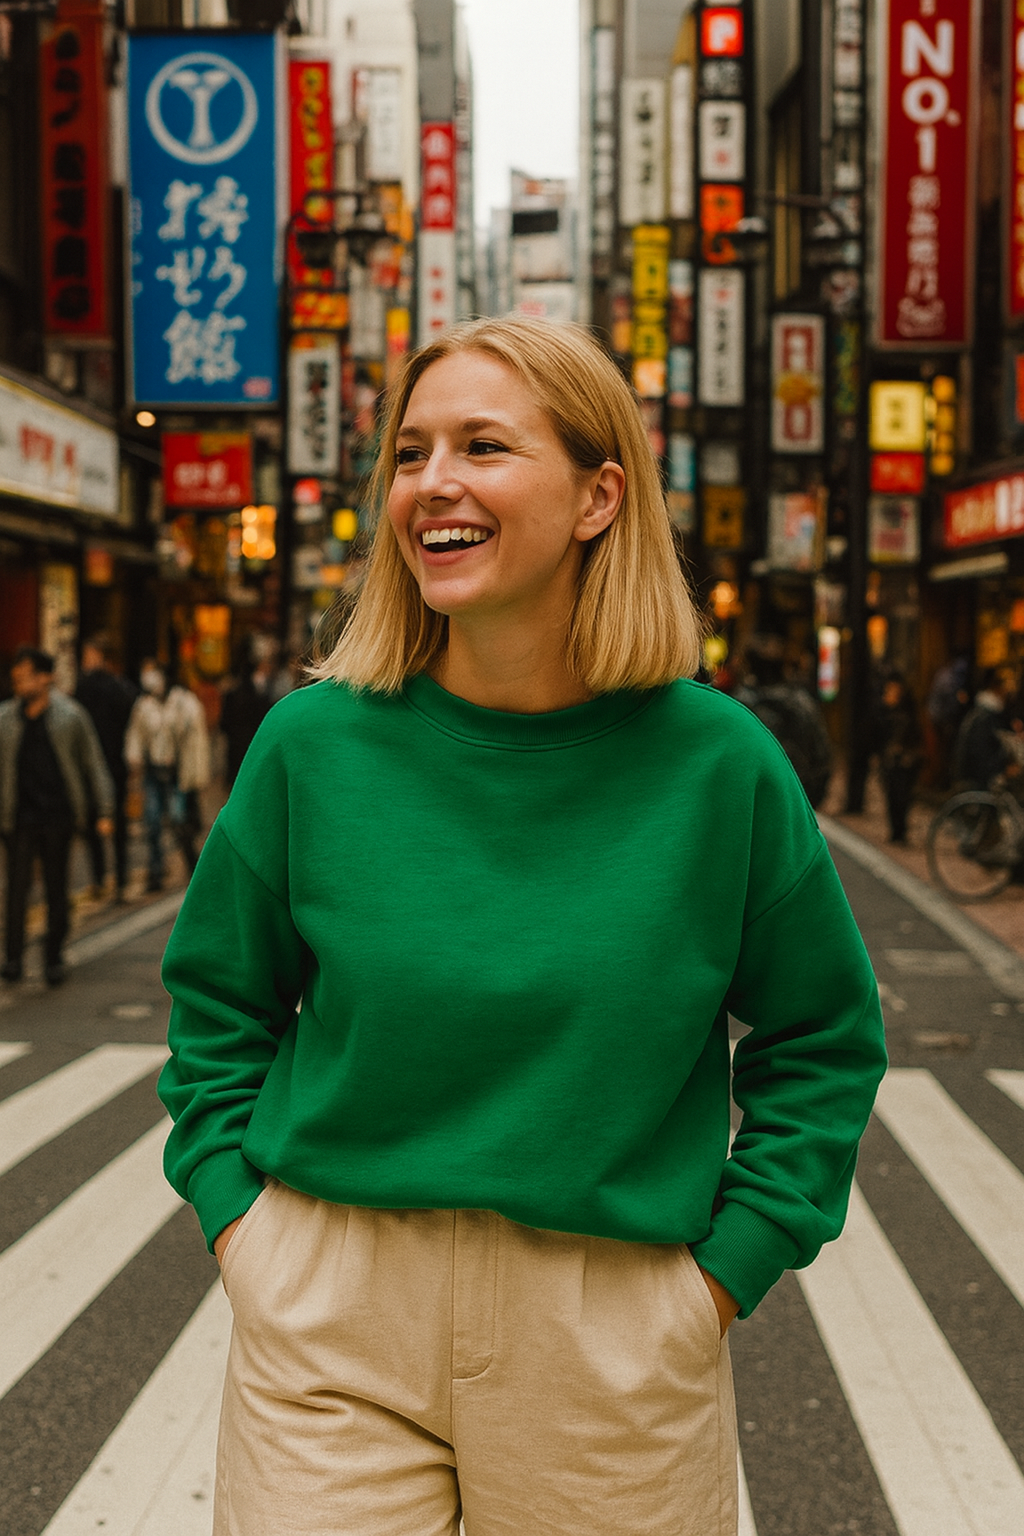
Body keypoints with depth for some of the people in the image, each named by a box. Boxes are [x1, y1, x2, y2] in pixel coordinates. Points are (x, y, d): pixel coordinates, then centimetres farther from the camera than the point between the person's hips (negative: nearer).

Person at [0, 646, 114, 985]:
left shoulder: (71, 715, 0)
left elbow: (93, 764, 6)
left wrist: (104, 812, 3)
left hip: (58, 816, -1)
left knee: (57, 889, 6)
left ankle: (55, 958, 16)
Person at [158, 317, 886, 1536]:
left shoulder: (713, 760, -8)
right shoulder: (315, 740, -5)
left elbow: (822, 1039, 4)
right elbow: (218, 1004, 9)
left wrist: (725, 1268, -2)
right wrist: (238, 1220, 0)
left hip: (615, 1348, 0)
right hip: (331, 1322, 1)